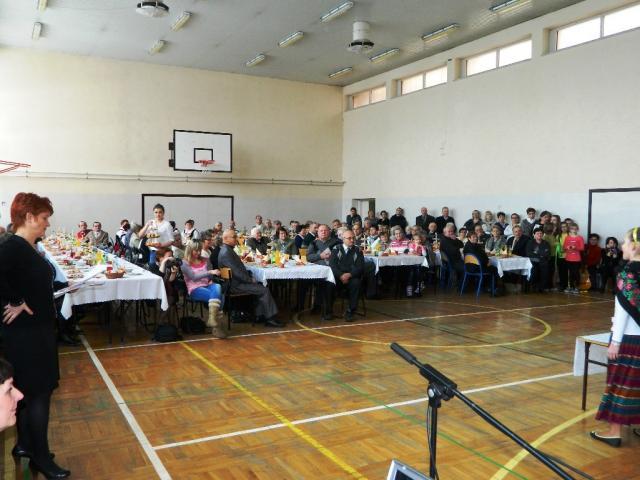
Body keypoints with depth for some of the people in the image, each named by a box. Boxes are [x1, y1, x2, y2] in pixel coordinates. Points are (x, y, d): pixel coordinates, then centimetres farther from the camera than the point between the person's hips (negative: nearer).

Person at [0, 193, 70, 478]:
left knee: (29, 391, 19)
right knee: (39, 392, 0)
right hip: (25, 332, -9)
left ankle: (24, 445, 33)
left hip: (37, 329, 9)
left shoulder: (28, 247, 9)